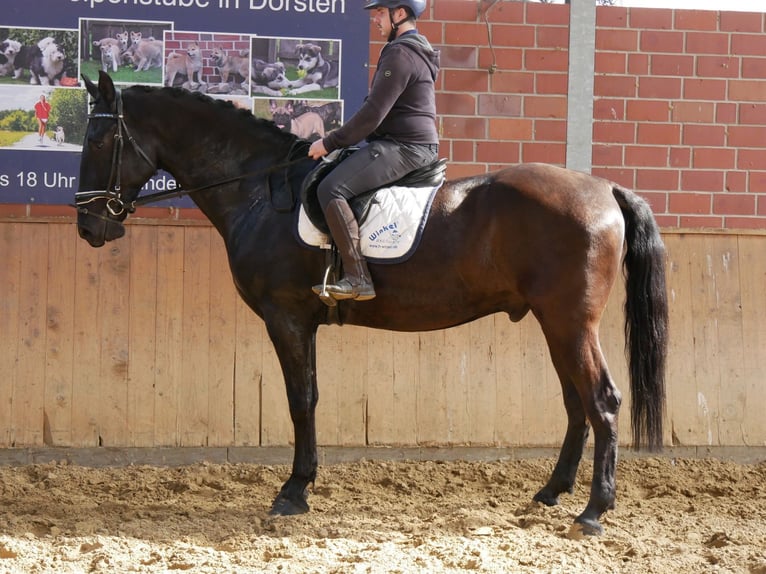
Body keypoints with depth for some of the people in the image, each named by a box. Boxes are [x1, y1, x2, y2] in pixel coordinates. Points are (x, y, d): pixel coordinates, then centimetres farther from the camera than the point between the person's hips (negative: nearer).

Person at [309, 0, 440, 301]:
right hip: (417, 147, 11)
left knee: (331, 189, -22)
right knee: (336, 177, 23)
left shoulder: (399, 54, -15)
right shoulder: (415, 50, 19)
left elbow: (373, 115, -20)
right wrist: (338, 140, 23)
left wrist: (330, 142, -12)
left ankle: (358, 278, -28)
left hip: (403, 148, -11)